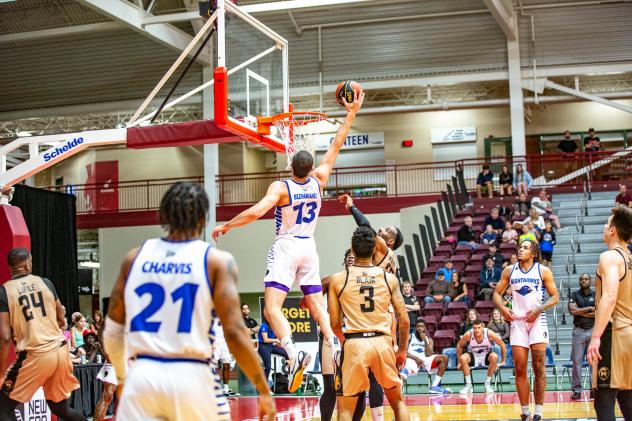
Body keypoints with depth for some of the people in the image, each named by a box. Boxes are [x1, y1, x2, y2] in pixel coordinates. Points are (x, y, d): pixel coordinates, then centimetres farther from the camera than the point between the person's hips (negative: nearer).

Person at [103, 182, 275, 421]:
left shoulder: (135, 257, 8)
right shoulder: (217, 260, -2)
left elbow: (112, 331, 13)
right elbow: (234, 332, -10)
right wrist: (264, 392, -2)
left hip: (142, 376, 3)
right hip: (191, 377, -2)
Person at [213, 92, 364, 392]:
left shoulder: (281, 187, -14)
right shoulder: (318, 181, 0)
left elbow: (257, 212, -25)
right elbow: (335, 147, 7)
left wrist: (226, 225, -13)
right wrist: (350, 115, 11)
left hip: (286, 247, -5)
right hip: (309, 247, 6)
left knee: (272, 308, -12)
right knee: (316, 305, 14)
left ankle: (294, 354, -31)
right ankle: (335, 348, 0)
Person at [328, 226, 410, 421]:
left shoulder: (338, 279, 2)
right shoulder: (389, 278, 6)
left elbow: (335, 323, 4)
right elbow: (404, 320, 6)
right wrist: (402, 350, 19)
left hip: (354, 344, -2)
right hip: (382, 342, 2)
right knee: (397, 400, 22)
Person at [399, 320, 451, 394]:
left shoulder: (429, 340, 18)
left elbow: (429, 355, 2)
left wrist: (425, 340, -7)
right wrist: (416, 358, -16)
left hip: (425, 360, 4)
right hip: (411, 360, -4)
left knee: (444, 358, -14)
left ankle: (435, 386, -19)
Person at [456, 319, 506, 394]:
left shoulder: (489, 333, -22)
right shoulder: (468, 334, -20)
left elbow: (502, 345, -8)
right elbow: (459, 346, -2)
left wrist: (502, 361, -4)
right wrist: (459, 362, -2)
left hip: (486, 357, 0)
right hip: (473, 356, 0)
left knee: (494, 356, -33)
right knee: (463, 357, -31)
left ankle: (488, 384, -17)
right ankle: (468, 385, -20)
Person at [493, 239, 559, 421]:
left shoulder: (543, 271, 0)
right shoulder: (509, 270, 7)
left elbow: (555, 297, 0)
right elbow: (497, 293, 11)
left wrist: (538, 310, -14)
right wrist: (502, 308, -8)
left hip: (537, 321, -2)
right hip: (517, 320, 2)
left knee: (539, 367, -5)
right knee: (520, 368, 2)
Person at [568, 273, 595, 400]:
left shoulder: (596, 295, 7)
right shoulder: (574, 295, 5)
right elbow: (572, 310, -11)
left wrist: (580, 312, -9)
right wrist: (589, 308, -8)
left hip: (593, 330, 1)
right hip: (578, 330, 0)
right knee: (577, 361, 0)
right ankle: (576, 390, 4)